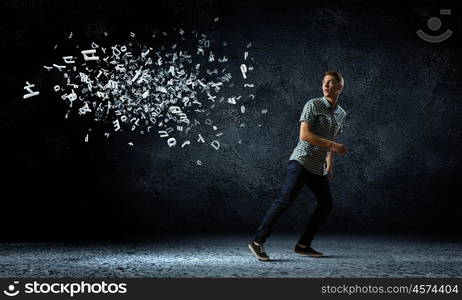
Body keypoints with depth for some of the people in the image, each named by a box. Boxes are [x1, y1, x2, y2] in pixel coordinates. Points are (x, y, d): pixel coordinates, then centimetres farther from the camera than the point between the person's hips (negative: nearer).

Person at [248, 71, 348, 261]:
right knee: (285, 200, -16)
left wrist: (330, 165, 21)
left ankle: (303, 245, 13)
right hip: (302, 161, -8)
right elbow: (304, 135, -18)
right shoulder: (313, 105, -7)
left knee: (326, 204, 6)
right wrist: (334, 146, -19)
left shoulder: (341, 114, 14)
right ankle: (258, 242, -14)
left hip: (318, 167, 8)